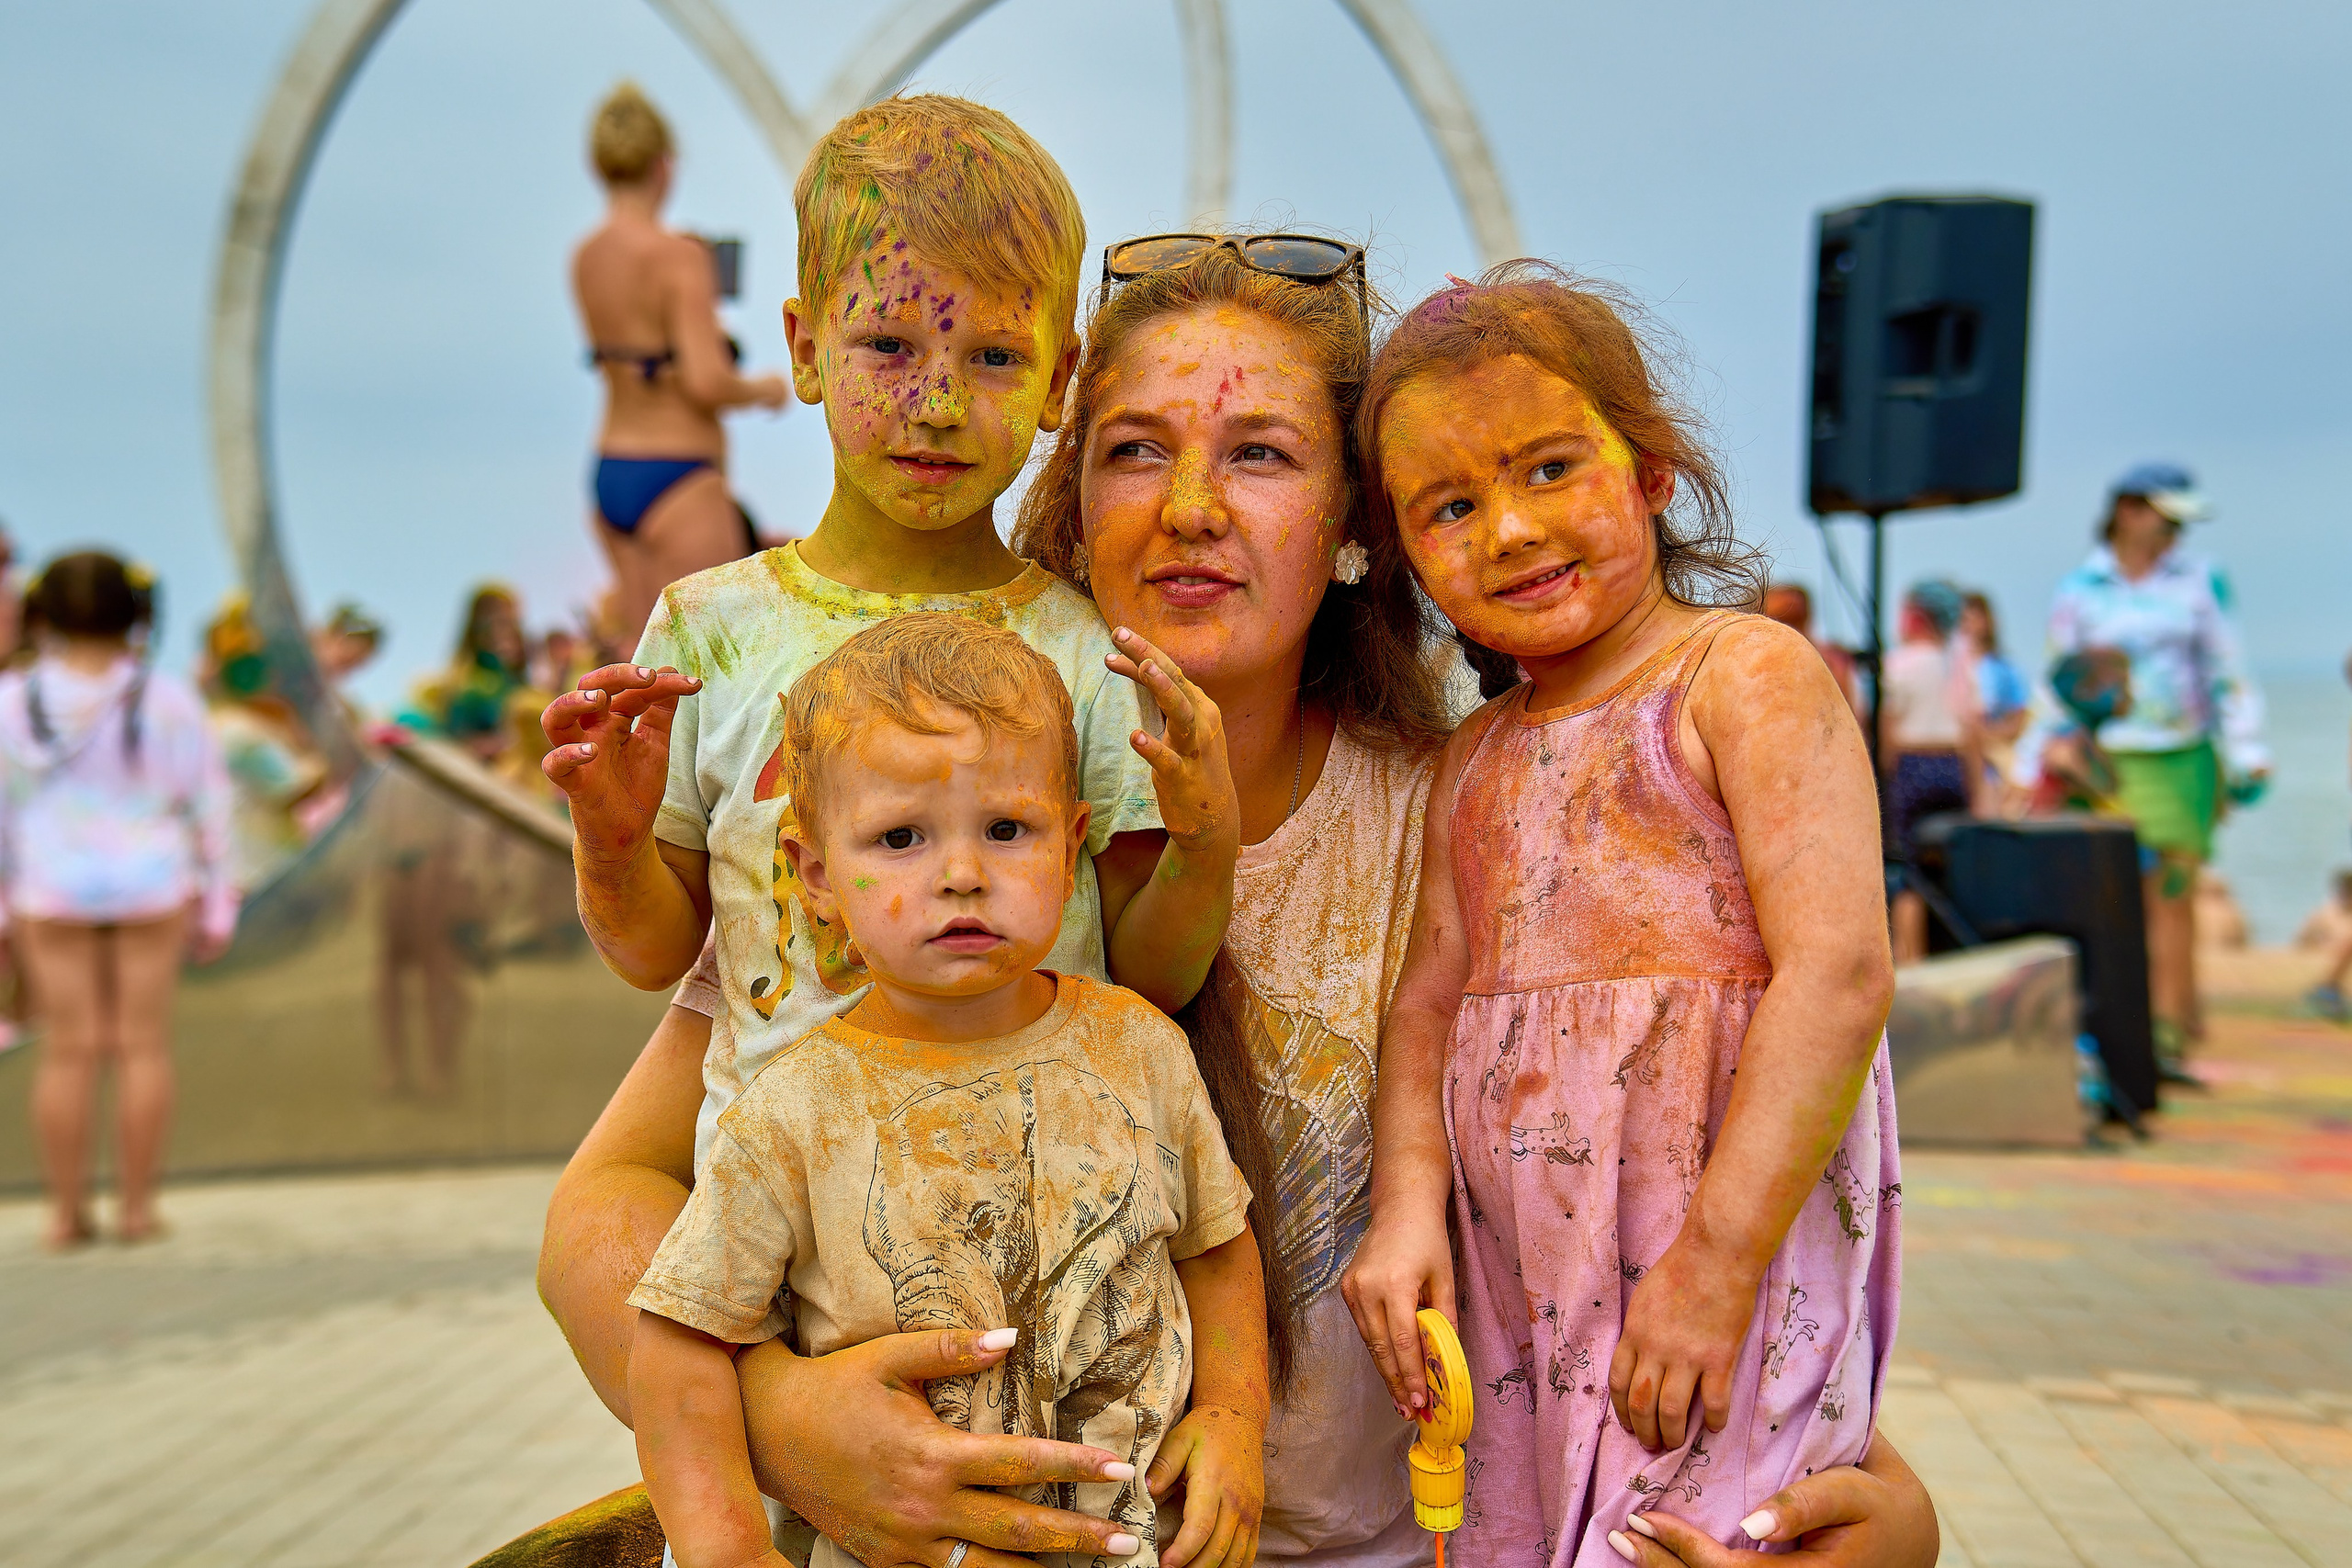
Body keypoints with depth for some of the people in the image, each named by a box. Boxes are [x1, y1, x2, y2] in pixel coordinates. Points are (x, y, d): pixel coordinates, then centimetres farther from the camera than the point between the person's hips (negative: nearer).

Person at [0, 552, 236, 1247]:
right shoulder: (168, 701, -9)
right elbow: (207, 804, -4)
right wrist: (216, 901, 4)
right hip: (152, 882, -1)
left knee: (70, 1050, 6)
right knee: (143, 1044, 5)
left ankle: (66, 1214, 9)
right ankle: (137, 1209, 7)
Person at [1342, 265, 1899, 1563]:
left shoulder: (1748, 677, -6)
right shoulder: (1473, 761, 16)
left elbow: (1839, 972, -15)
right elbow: (1426, 1004, 14)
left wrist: (1715, 1266, -19)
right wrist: (1408, 1206, -4)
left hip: (1730, 1240, -6)